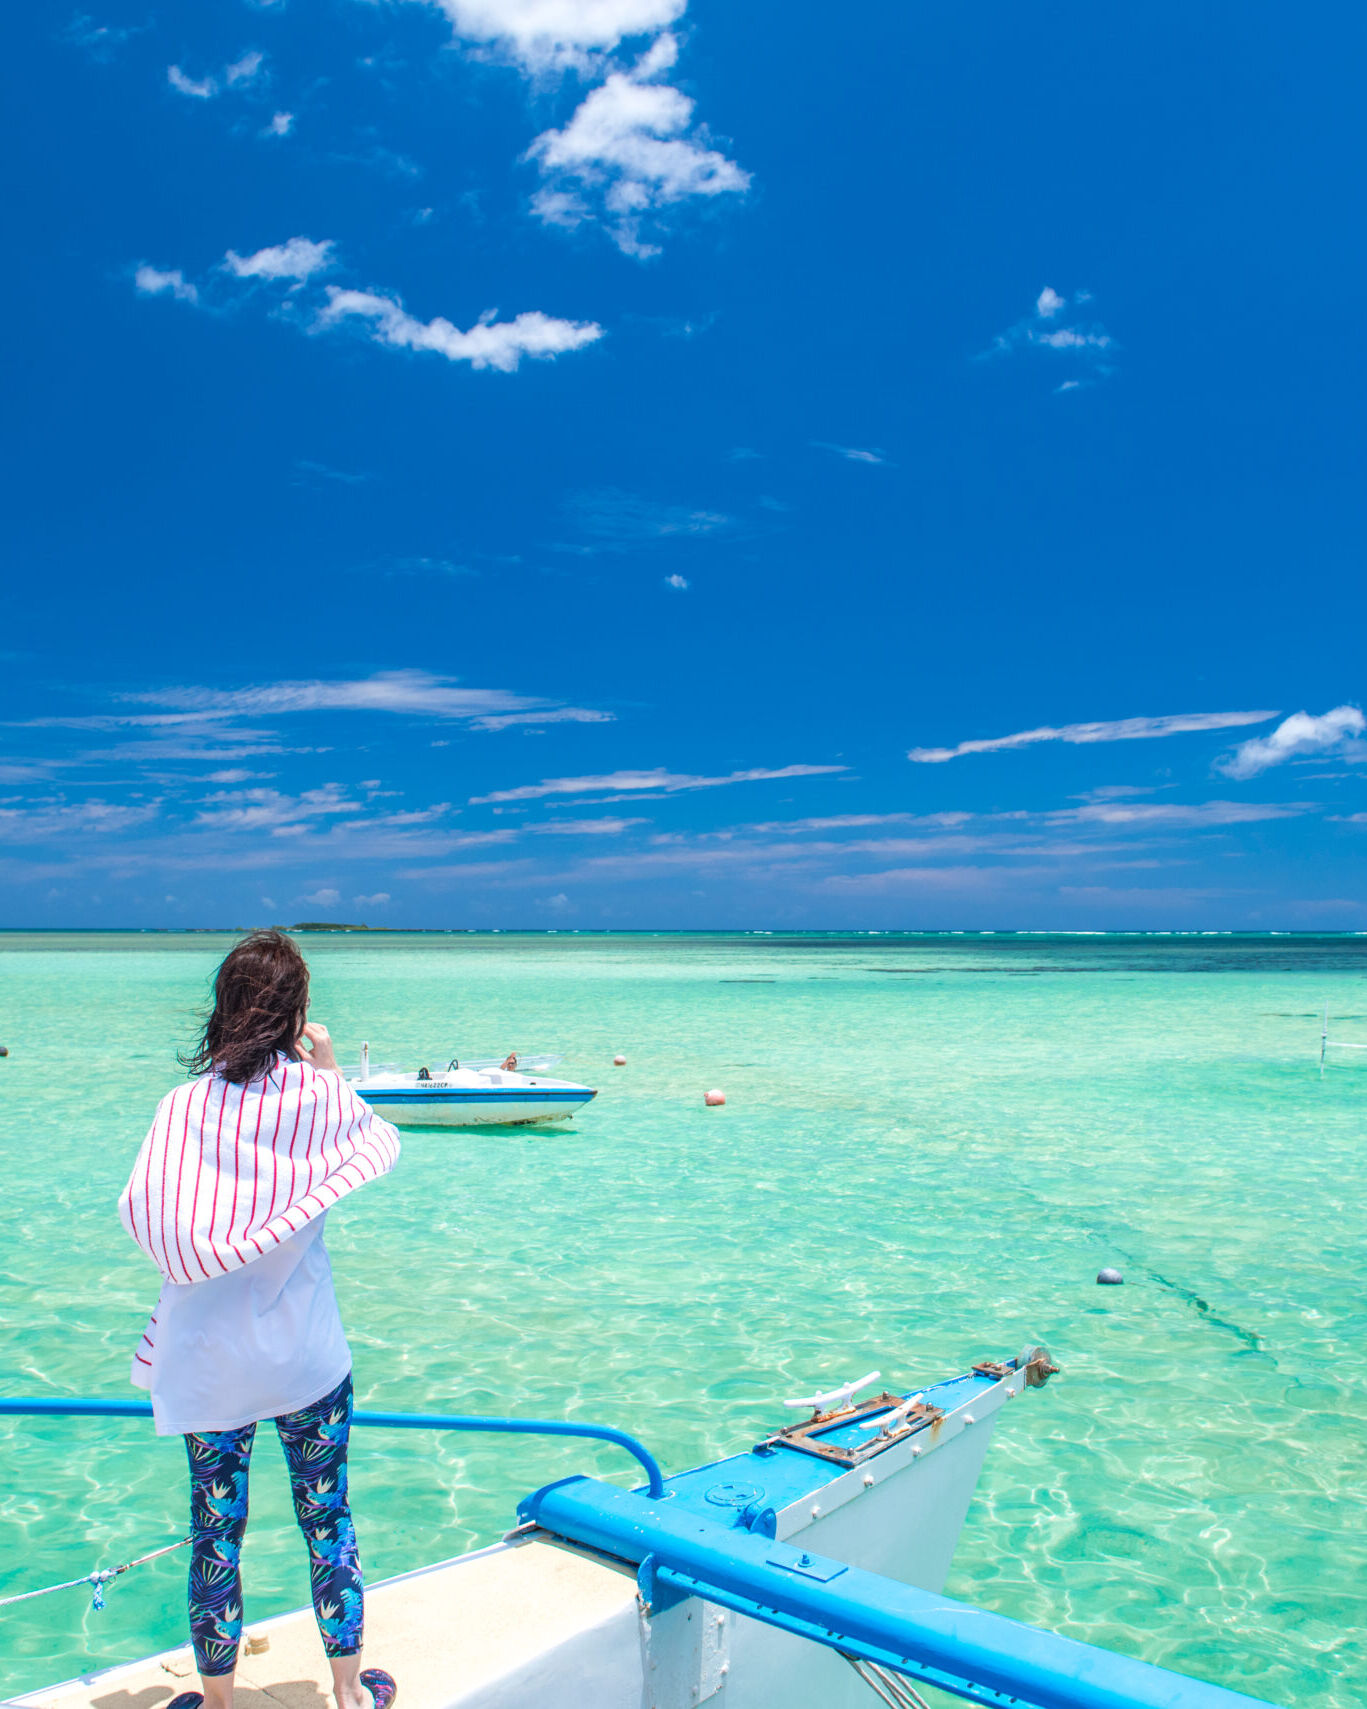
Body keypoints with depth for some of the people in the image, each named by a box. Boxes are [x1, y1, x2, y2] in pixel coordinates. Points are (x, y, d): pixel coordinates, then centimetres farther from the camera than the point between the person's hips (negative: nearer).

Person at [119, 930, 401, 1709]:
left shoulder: (187, 1105, -10)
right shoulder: (320, 1097, -10)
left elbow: (141, 1212, -11)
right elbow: (382, 1144, 9)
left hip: (207, 1356, 1)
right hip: (308, 1352, 0)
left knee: (216, 1526, 14)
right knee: (327, 1515, 14)